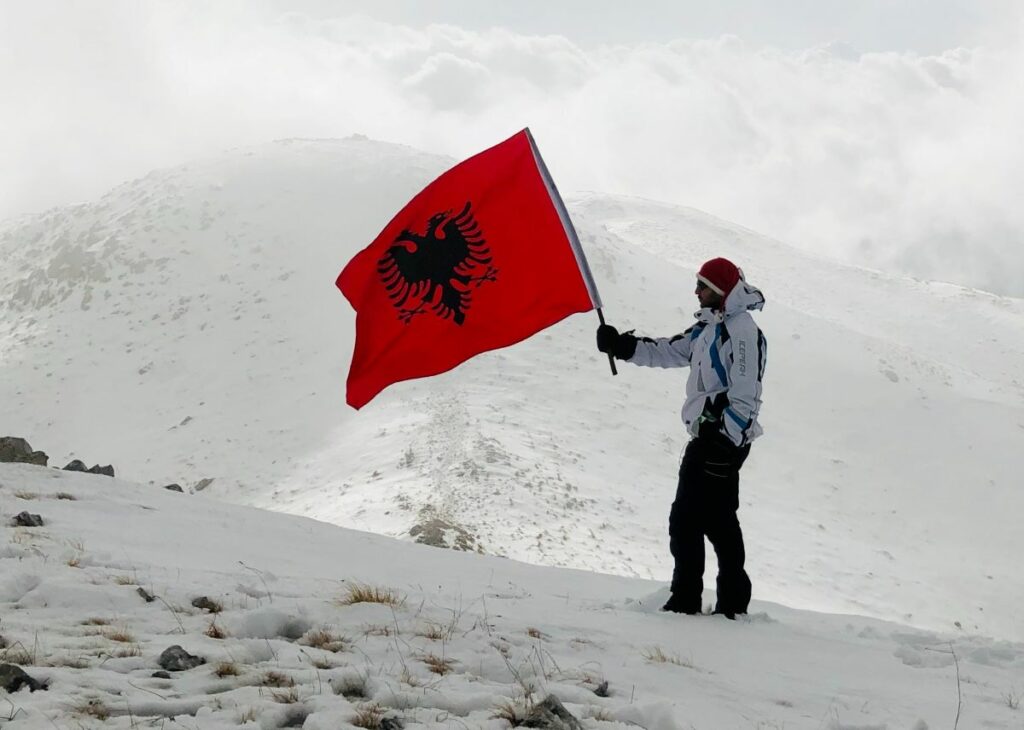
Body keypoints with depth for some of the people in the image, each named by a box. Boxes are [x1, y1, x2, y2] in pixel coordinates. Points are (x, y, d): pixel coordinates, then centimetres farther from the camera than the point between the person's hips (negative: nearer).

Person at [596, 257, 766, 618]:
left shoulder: (742, 332, -14)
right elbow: (667, 351, 20)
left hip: (725, 441, -10)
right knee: (684, 519, 10)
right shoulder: (708, 327, 17)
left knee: (717, 520, -8)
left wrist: (726, 442, -23)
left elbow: (744, 395, -20)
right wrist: (621, 345, 9)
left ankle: (733, 602, -2)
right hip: (703, 437, 10)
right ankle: (685, 599, 16)